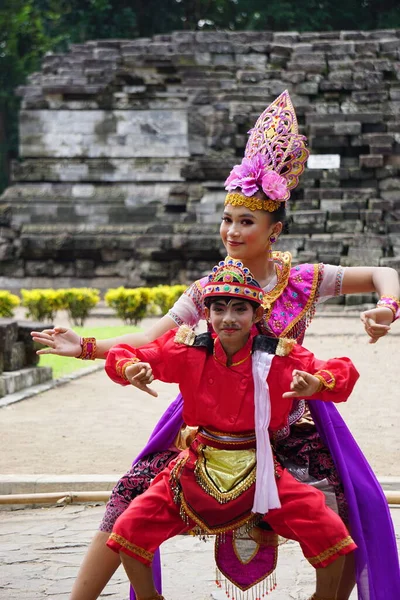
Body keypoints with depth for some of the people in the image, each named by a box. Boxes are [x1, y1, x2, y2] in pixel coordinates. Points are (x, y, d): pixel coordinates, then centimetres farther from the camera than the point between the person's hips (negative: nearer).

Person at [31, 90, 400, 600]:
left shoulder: (305, 281, -3)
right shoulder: (205, 291, 0)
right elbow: (150, 340, -6)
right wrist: (85, 348, -20)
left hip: (289, 424, 0)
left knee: (358, 512, -7)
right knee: (131, 499, -8)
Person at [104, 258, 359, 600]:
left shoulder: (279, 356, -8)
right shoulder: (188, 351, -5)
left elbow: (343, 372, -6)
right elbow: (122, 357, 1)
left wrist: (316, 384, -28)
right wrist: (130, 369, -24)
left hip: (260, 470, -1)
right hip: (199, 469, 1)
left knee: (330, 534, -17)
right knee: (130, 530, -9)